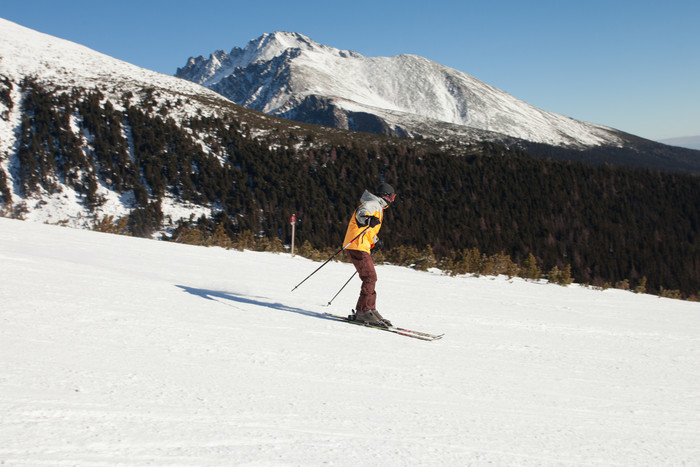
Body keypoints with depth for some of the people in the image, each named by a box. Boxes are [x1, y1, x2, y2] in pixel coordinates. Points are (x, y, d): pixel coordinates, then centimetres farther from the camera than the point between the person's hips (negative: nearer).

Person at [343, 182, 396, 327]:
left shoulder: (377, 207, 26)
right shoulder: (372, 204, -6)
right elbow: (360, 213, -26)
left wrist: (375, 240, 51)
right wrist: (369, 219, -46)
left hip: (362, 247, 11)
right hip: (357, 246, -11)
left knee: (370, 278, 10)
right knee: (370, 277, -15)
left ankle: (370, 309, 14)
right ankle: (363, 311, -16)